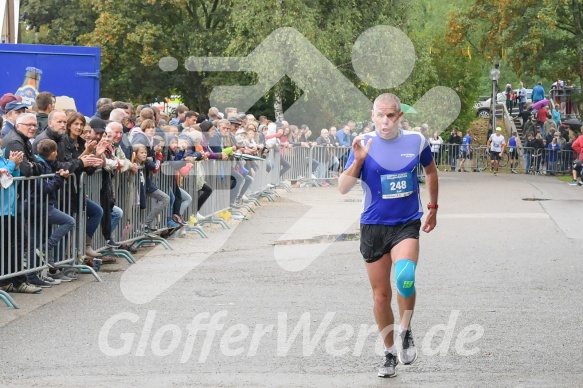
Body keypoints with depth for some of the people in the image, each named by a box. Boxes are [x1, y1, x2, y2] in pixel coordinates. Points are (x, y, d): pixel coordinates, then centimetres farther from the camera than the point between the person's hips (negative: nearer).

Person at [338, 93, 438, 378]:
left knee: (405, 276, -29)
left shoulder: (416, 141, -2)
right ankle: (390, 354, 25)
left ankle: (405, 331, -5)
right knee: (381, 296, 7)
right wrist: (357, 160, -24)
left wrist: (433, 208, 19)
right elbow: (343, 189, -10)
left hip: (407, 224, -1)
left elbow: (431, 171, 18)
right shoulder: (365, 144, -5)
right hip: (373, 227, 1)